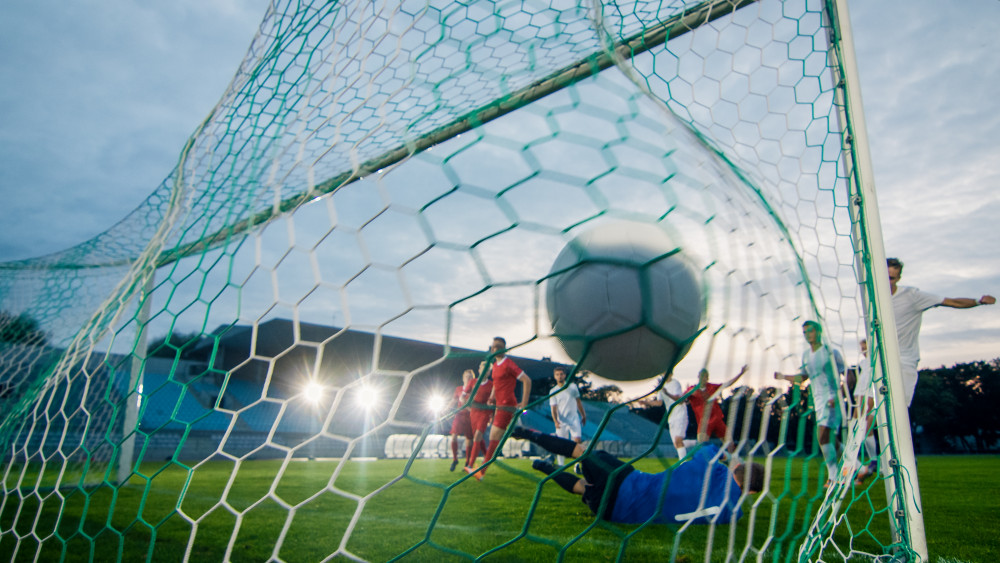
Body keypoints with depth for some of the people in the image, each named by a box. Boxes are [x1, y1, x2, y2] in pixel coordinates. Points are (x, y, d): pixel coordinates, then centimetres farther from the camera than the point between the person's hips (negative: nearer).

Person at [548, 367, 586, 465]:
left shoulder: (573, 387, 6)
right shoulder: (553, 392, 0)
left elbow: (578, 402, 17)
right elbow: (553, 408, -6)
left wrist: (583, 415, 20)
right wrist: (555, 421, -22)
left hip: (574, 419, 1)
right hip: (561, 422, -1)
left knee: (577, 440, -13)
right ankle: (560, 466, 10)